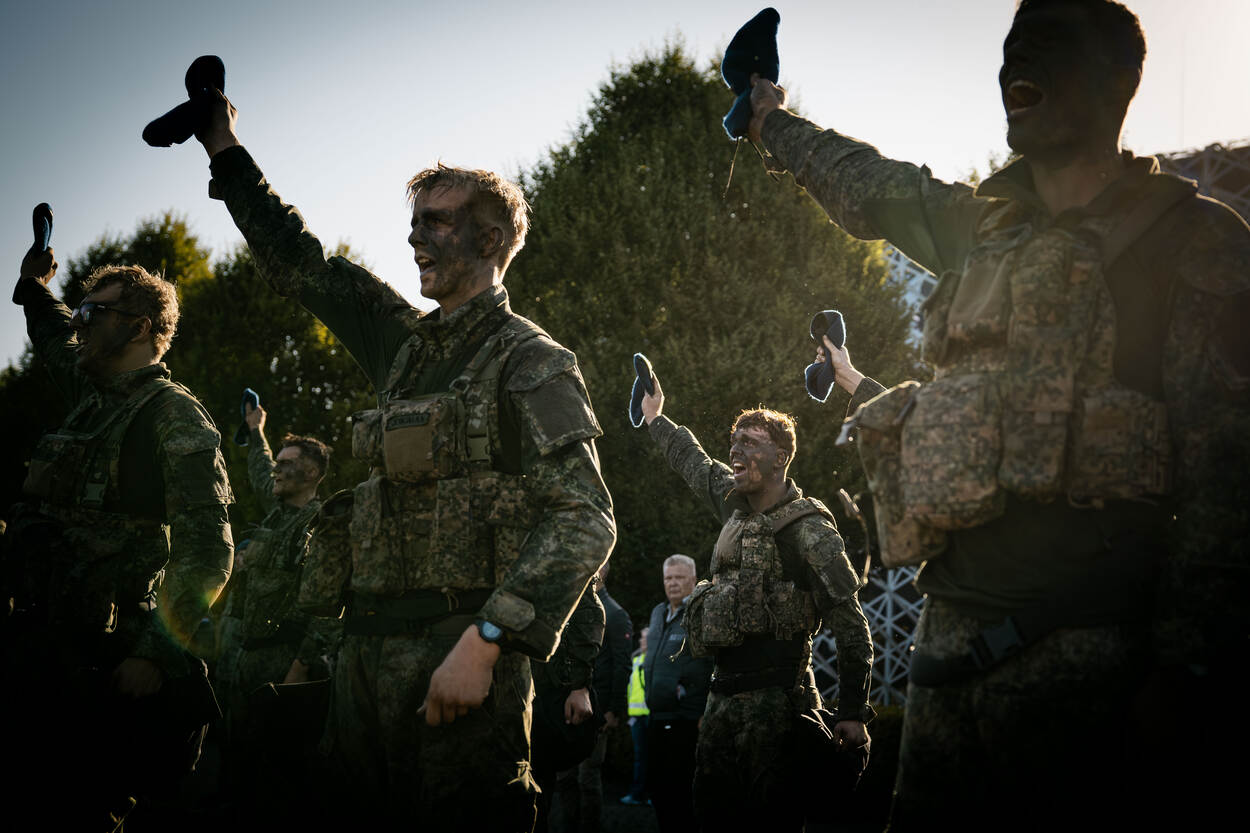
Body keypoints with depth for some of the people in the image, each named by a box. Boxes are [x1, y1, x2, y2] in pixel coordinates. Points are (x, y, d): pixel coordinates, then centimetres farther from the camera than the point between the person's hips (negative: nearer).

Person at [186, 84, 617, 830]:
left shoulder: (532, 364, -5)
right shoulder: (407, 345, 18)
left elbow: (585, 520, -15)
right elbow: (302, 270, 29)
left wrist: (486, 641, -24)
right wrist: (229, 156, 26)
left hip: (458, 656, -7)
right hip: (368, 652, 7)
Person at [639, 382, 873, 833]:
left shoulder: (808, 530, -9)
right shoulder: (734, 504, 14)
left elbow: (850, 625, -11)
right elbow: (695, 464, 36)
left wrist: (853, 713, -15)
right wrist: (655, 419, 48)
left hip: (777, 700, -8)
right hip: (724, 695, 8)